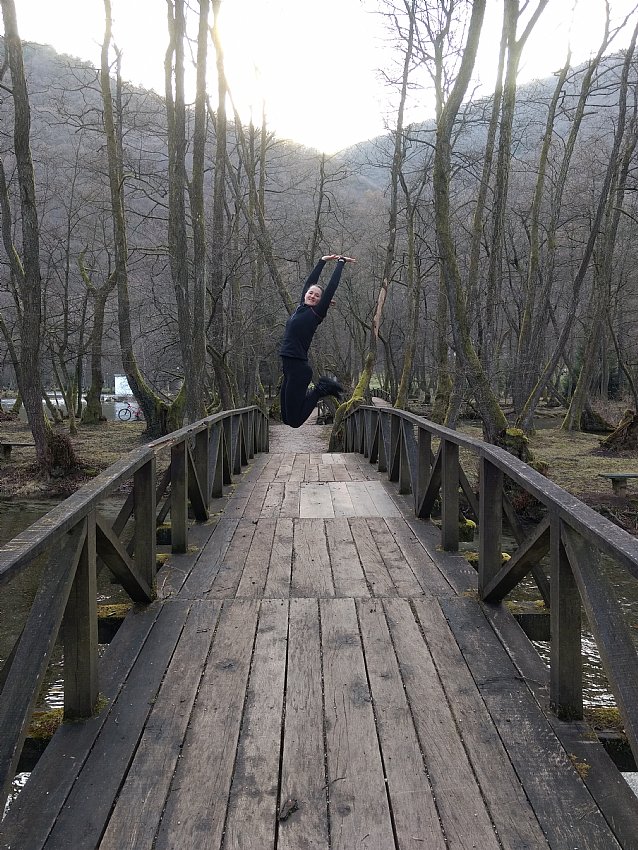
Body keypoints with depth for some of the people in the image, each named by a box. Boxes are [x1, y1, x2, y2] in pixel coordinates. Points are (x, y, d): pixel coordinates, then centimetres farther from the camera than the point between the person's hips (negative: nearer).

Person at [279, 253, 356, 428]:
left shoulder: (317, 313, -3)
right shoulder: (301, 308, 14)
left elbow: (331, 286, -3)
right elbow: (309, 282, 22)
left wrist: (341, 262, 6)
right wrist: (323, 261, 27)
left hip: (299, 368, -8)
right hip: (289, 366, 8)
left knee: (294, 420, -7)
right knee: (286, 418, 10)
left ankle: (322, 389, 8)